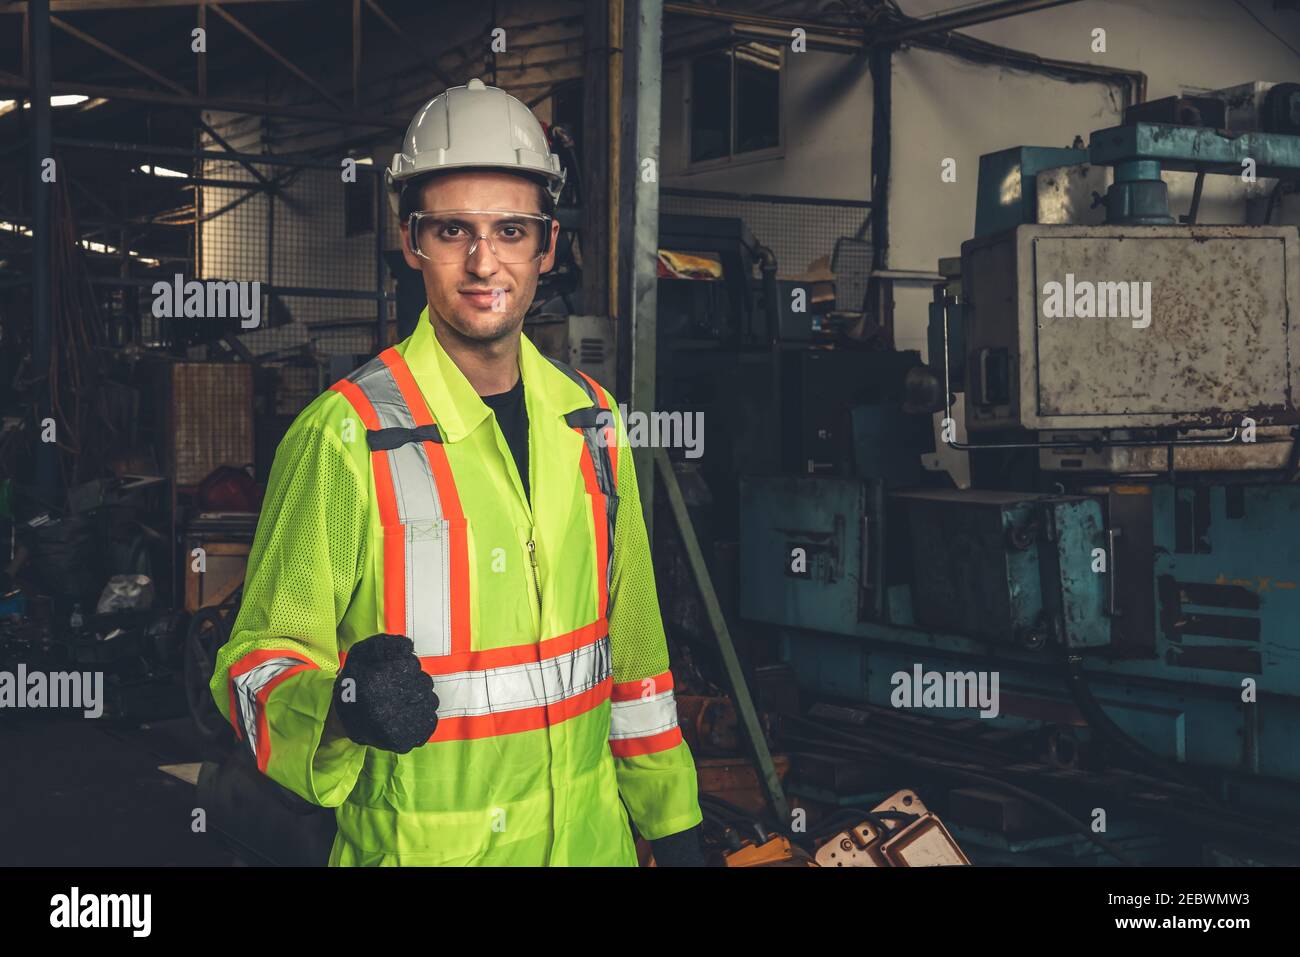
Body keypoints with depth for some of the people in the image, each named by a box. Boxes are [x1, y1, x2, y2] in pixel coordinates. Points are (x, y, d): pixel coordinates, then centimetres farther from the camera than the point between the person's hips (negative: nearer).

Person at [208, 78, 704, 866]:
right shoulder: (344, 436, -15)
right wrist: (342, 706, -33)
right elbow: (260, 666, -13)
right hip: (416, 844, -5)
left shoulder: (591, 420, 2)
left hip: (592, 833, 5)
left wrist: (672, 818, 13)